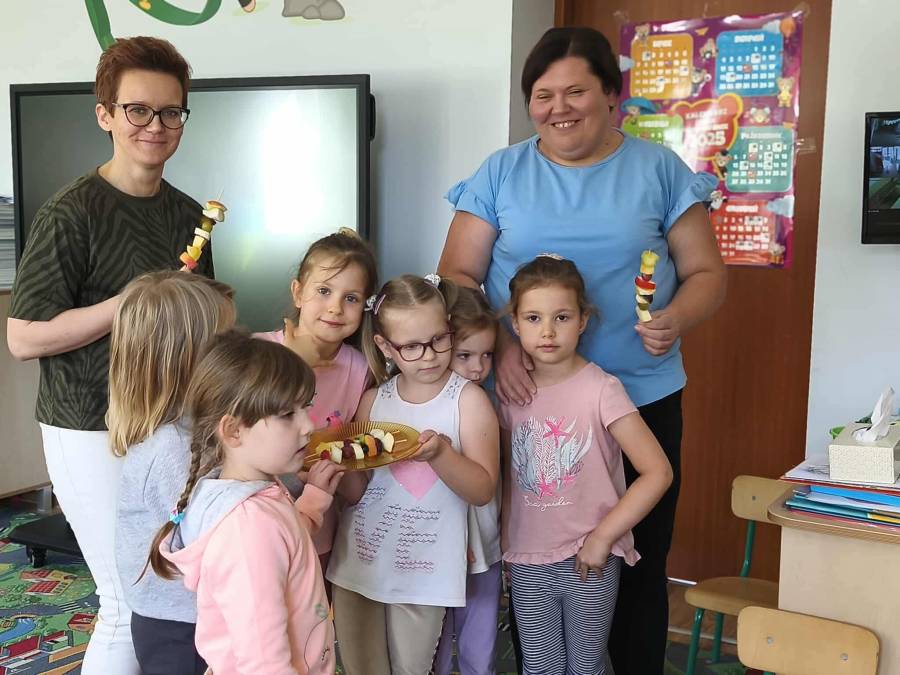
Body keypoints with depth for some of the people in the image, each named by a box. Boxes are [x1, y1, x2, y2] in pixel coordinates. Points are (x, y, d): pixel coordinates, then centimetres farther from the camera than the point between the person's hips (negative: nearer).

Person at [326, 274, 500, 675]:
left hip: (424, 566, -3)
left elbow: (483, 490, -13)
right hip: (358, 560, 3)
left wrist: (440, 454, -28)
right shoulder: (373, 400, 2)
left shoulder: (467, 398, -7)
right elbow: (355, 494, 2)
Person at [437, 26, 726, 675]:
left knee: (639, 566, 9)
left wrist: (676, 320, -16)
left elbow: (707, 273, 5)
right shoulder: (501, 173, 5)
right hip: (528, 398, 1)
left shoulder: (659, 170, 4)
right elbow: (456, 274, 2)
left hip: (642, 400, 0)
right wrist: (498, 342, -16)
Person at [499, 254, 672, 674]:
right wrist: (505, 546, 7)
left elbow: (658, 472, -17)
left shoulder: (601, 389, -14)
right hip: (528, 563, 4)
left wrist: (602, 536, -16)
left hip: (590, 562, -3)